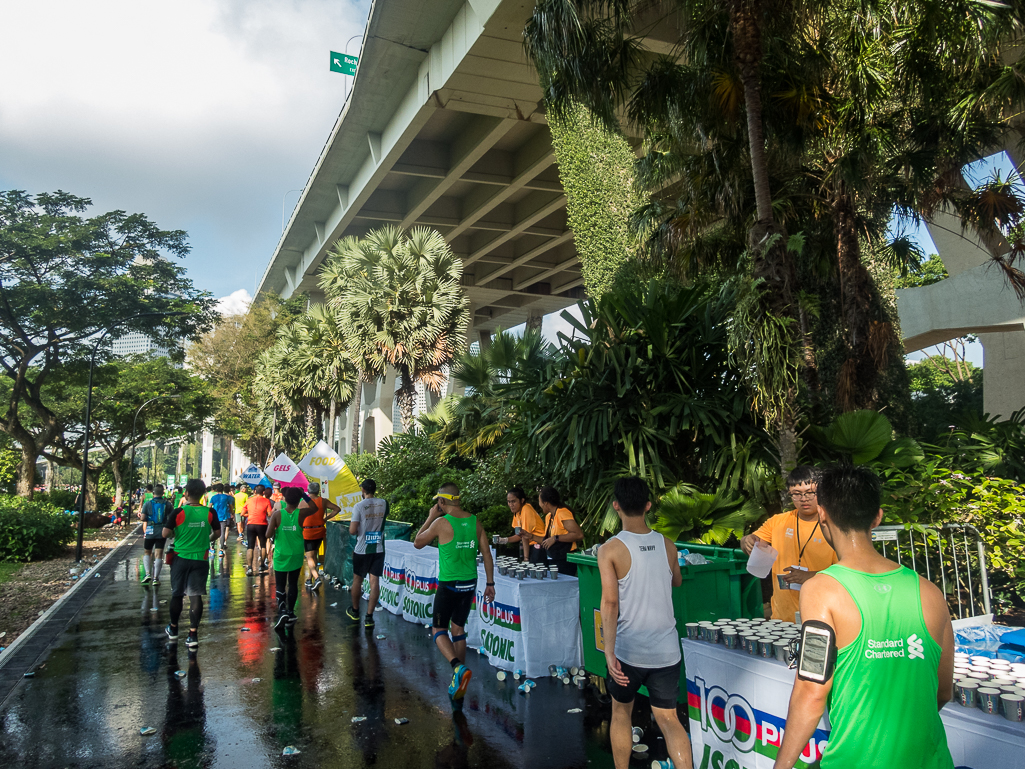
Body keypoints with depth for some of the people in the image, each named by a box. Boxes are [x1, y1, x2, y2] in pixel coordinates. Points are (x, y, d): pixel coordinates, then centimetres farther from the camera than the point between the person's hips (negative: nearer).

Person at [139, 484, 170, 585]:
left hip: (150, 531, 0)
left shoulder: (147, 504, -3)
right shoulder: (167, 504, 0)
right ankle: (155, 578, -1)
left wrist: (140, 515, 16)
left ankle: (147, 573, -3)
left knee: (147, 552, 16)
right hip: (162, 531, 0)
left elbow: (143, 518, -5)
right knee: (159, 554, 3)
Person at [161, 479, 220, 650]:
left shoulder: (178, 512, -11)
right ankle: (193, 635, 0)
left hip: (181, 557, -1)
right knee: (196, 596, 2)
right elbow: (217, 533, 5)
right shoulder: (210, 512, -5)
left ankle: (173, 629, 31)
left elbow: (165, 533, -9)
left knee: (177, 594, 15)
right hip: (201, 559, 1)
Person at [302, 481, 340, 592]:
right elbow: (337, 509, 3)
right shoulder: (323, 501, 0)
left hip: (307, 532, -4)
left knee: (309, 557, -4)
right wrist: (326, 518, 8)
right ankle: (310, 579, 25)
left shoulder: (304, 503, -10)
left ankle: (317, 578, -22)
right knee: (314, 555, 18)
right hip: (320, 531, 4)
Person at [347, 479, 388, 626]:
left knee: (357, 579, 15)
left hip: (362, 549, -2)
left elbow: (352, 531, -15)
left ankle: (355, 611, 31)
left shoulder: (359, 506, -13)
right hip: (378, 549, 2)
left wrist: (352, 525, 7)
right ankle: (369, 617, 0)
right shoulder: (383, 504, 0)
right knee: (375, 581, 2)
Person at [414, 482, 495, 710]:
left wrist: (430, 517, 7)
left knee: (438, 630, 7)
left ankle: (458, 667, -18)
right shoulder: (475, 522, 2)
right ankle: (458, 683, 21)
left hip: (448, 585, -5)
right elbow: (487, 554, 4)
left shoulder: (441, 523, -13)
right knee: (458, 629, 18)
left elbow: (417, 543, 2)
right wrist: (490, 584, 11)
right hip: (470, 584, 5)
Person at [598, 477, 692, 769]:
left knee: (621, 714, 19)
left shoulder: (610, 549, -12)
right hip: (666, 650, 3)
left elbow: (609, 602, -20)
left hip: (628, 650, -2)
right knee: (668, 719, 12)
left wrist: (609, 652, -21)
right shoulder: (667, 545, 0)